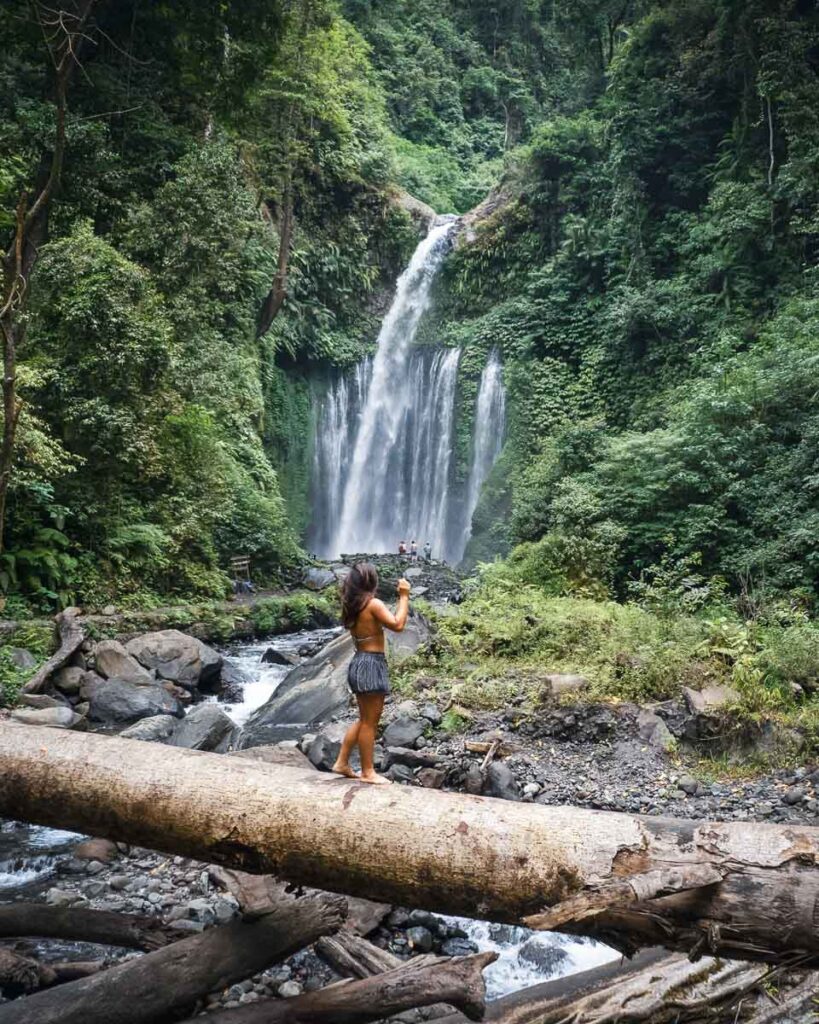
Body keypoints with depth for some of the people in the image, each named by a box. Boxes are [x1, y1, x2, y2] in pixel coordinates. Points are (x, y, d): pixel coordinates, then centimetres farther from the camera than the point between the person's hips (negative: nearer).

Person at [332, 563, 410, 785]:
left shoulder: (352, 606, 8)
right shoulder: (373, 604, -16)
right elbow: (398, 625, -20)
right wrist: (404, 596, -13)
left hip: (360, 662, 9)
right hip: (371, 664, -9)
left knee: (364, 719, 20)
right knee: (370, 721, 1)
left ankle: (342, 762, 25)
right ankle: (367, 772, 10)